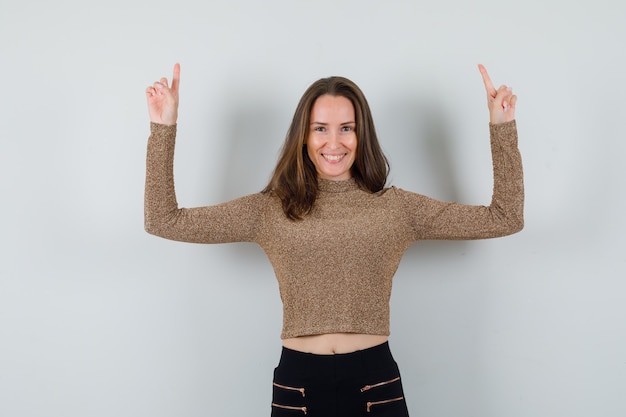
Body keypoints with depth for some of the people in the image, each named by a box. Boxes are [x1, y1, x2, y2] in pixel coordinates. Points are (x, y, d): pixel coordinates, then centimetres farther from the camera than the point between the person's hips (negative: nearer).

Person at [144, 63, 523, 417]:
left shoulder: (397, 207, 2)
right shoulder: (270, 210, 2)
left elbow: (504, 219, 2)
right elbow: (165, 221, -1)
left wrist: (502, 127, -3)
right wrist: (164, 127, -6)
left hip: (375, 381, 0)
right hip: (298, 382, 0)